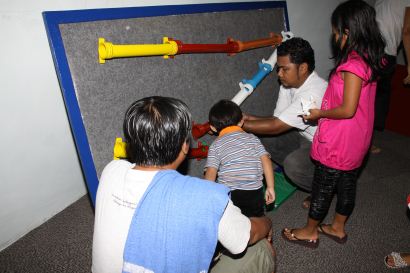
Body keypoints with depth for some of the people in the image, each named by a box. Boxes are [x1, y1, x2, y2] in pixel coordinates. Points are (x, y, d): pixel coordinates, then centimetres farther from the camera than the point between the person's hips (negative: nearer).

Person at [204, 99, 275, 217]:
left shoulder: (215, 145, 3)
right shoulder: (252, 138, 9)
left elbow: (211, 173, -5)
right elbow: (266, 160, 0)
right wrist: (270, 187, 4)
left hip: (228, 194, -2)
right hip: (254, 192, 2)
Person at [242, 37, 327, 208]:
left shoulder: (313, 93, -33)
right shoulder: (289, 84, -5)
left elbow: (276, 127, -33)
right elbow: (277, 119, -4)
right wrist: (249, 118, -20)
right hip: (306, 136, 8)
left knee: (293, 163, -33)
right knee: (266, 140, -4)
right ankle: (302, 174, 12)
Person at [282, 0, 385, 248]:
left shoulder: (352, 65, -25)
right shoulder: (370, 60, 2)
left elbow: (348, 110, -26)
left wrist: (319, 114, -12)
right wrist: (326, 106, 9)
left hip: (338, 143, -9)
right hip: (357, 142, 9)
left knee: (322, 189, 8)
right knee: (347, 185, 21)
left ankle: (310, 232, 27)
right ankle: (338, 228, 40)